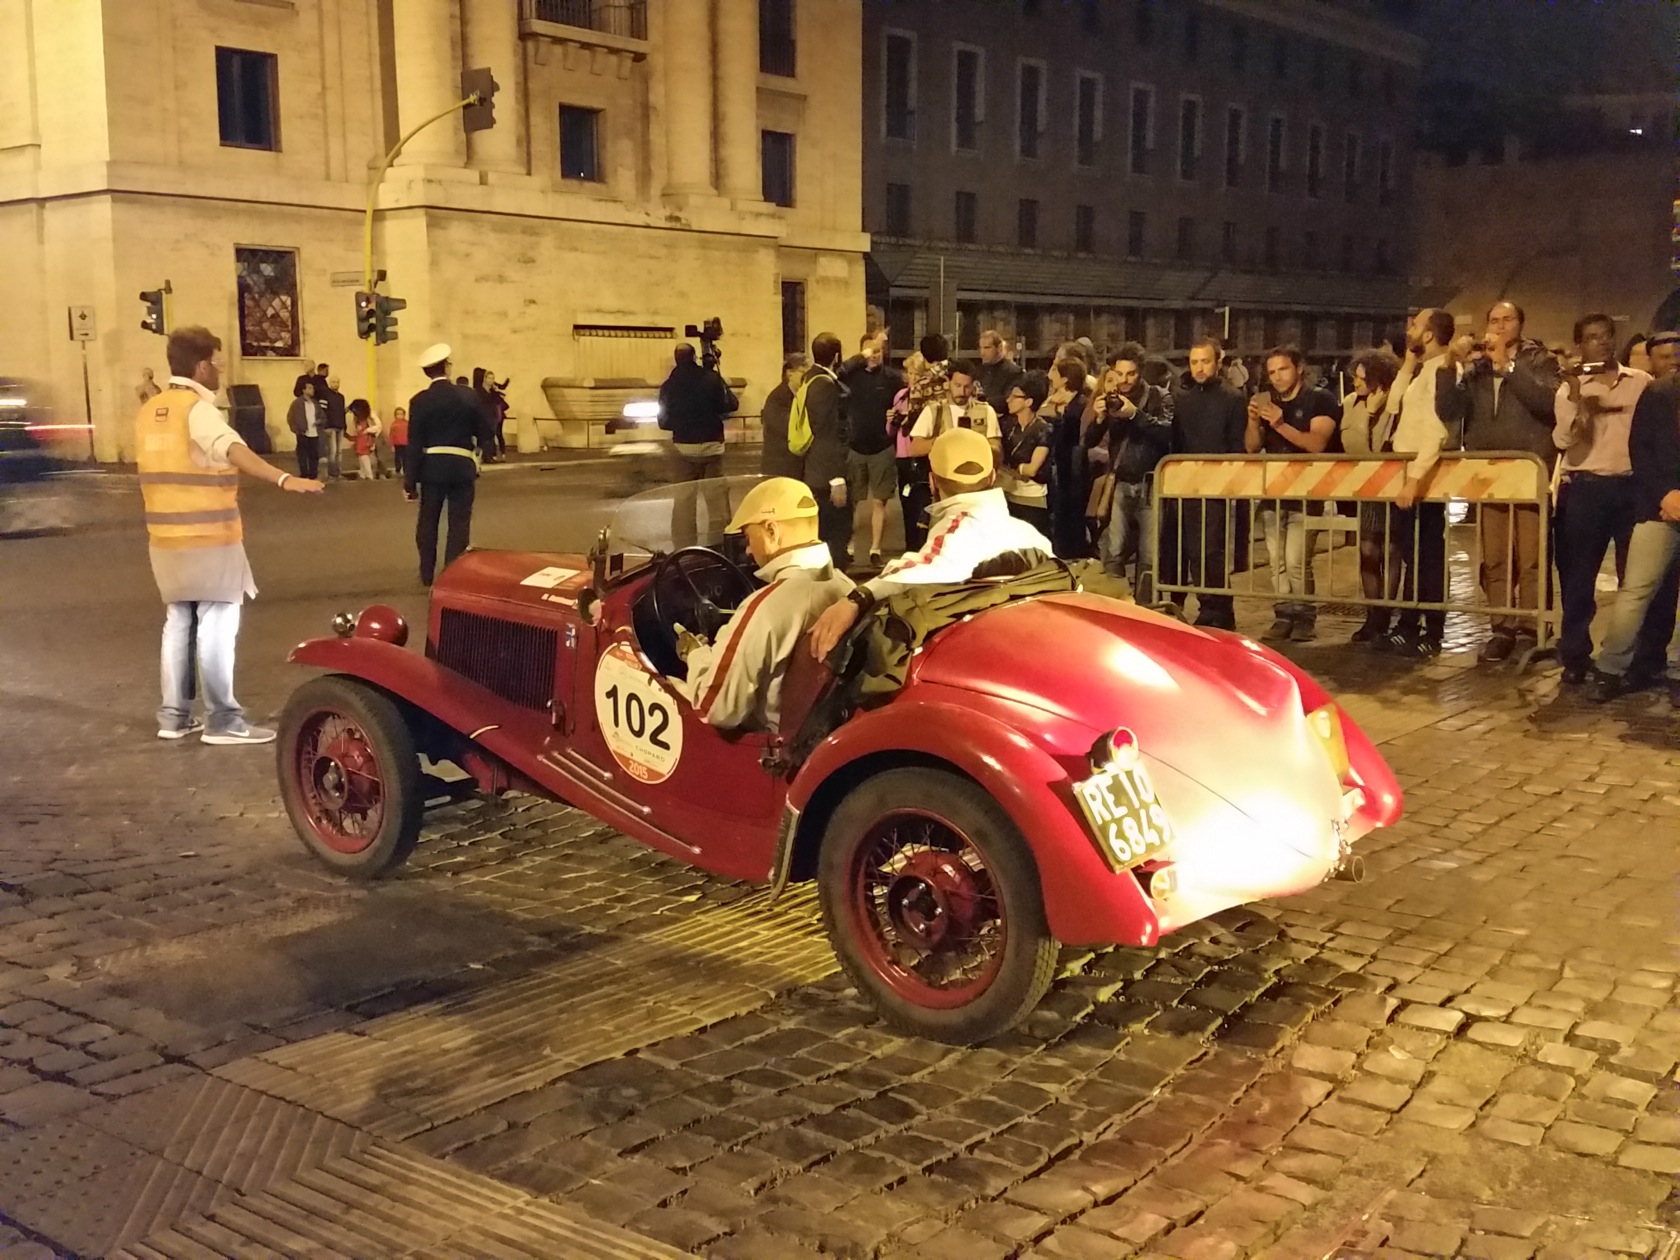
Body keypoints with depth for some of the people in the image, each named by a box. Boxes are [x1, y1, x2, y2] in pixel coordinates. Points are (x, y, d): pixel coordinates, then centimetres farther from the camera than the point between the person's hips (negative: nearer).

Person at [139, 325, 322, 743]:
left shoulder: (148, 411, 12)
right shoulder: (198, 408, -15)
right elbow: (234, 449, -33)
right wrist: (284, 479, -46)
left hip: (166, 537, 8)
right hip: (208, 537, -8)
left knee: (179, 621, 15)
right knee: (216, 624, -4)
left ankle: (174, 715, 18)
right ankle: (222, 720, -2)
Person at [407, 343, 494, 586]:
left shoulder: (419, 401, -6)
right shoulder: (467, 394, -4)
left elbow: (414, 443, -7)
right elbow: (483, 431, 4)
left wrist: (410, 478, -2)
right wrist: (483, 451, 26)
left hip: (432, 466, 0)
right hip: (462, 465, 0)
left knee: (428, 521, 13)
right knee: (459, 522, 4)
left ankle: (427, 574, 18)